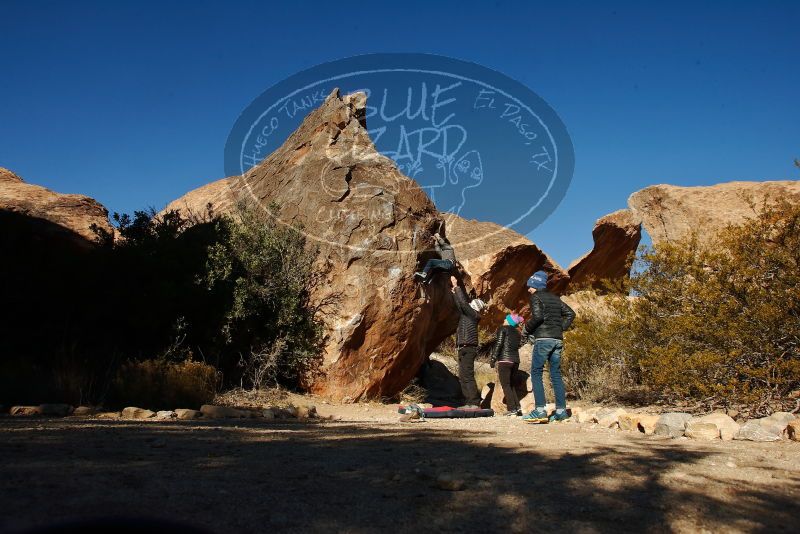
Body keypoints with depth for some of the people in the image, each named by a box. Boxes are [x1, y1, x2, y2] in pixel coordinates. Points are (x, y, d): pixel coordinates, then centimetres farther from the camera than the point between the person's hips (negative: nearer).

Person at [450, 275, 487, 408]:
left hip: (468, 349, -10)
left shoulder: (473, 315, -5)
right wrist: (454, 288, 29)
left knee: (467, 376, -13)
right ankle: (470, 403, 10)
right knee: (463, 377, 9)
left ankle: (475, 403, -14)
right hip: (463, 349, 10)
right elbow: (460, 303, 28)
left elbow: (463, 302, -13)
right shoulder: (467, 314, 18)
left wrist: (457, 287, -5)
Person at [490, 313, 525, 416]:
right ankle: (518, 407, 8)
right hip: (515, 360, 7)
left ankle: (512, 408, -11)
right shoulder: (517, 333, 20)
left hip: (505, 360, -7)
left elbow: (498, 344, -8)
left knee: (505, 385, -4)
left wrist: (493, 359, -7)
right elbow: (516, 347, 16)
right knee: (511, 384, 16)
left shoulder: (503, 329, 0)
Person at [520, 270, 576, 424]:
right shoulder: (555, 298, 20)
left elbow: (537, 316, -17)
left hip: (543, 339, -7)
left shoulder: (536, 297, -1)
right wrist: (561, 328, 16)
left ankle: (540, 410, -15)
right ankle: (561, 410, 5)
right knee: (556, 375, 8)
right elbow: (570, 314, 18)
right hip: (557, 340, 7)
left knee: (536, 373, -6)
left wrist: (526, 329, -4)